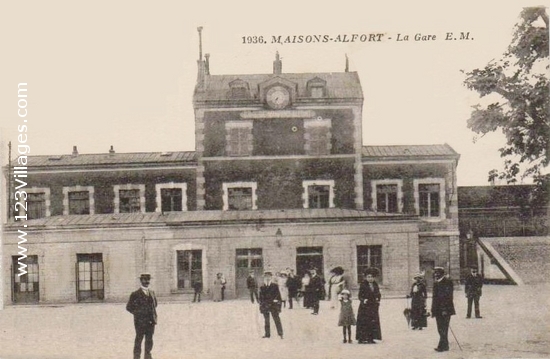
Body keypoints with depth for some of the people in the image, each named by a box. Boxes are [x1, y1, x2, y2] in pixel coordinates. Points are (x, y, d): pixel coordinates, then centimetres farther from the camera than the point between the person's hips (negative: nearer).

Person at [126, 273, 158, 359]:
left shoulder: (152, 293, 13)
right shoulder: (135, 294, -4)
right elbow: (129, 307, -1)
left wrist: (154, 316, 13)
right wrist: (137, 313, -6)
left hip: (151, 322, 5)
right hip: (140, 322, -5)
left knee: (149, 340, 8)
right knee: (139, 339, -2)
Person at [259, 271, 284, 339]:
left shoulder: (275, 286, 1)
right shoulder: (262, 288, 7)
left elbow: (278, 296, 1)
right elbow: (261, 298, 11)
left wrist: (279, 306, -4)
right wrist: (261, 307, 6)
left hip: (273, 306, -3)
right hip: (265, 306, 3)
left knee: (277, 319, -6)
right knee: (266, 320, 8)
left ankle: (280, 334, -3)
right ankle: (267, 334, 15)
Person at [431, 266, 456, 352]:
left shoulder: (447, 282, -10)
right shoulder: (436, 283, 14)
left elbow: (448, 296, -16)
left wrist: (445, 309, -21)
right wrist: (433, 310, 17)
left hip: (445, 310, -8)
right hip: (438, 310, 8)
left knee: (443, 329, -7)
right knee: (441, 329, 12)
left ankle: (443, 346, -4)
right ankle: (444, 345, 19)